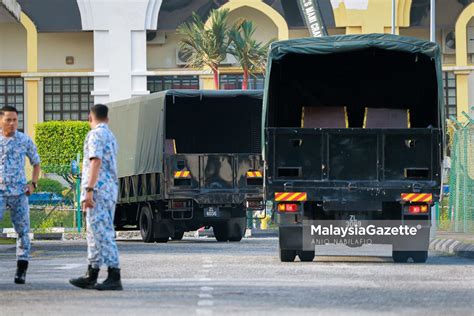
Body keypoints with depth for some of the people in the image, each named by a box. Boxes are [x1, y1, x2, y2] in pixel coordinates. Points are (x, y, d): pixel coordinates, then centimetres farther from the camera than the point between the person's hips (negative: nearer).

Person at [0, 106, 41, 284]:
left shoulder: (25, 141, 4)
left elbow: (36, 163, 16)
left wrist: (33, 183, 3)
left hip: (19, 193, 1)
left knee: (22, 231, 3)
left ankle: (21, 271, 9)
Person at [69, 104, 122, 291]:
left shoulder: (96, 135, -9)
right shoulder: (110, 136, 20)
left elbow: (96, 162, -20)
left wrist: (89, 190, -23)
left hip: (98, 189, -10)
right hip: (111, 189, 10)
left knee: (101, 233, -12)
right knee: (95, 233, 14)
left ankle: (114, 277, -17)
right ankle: (91, 276, 18)